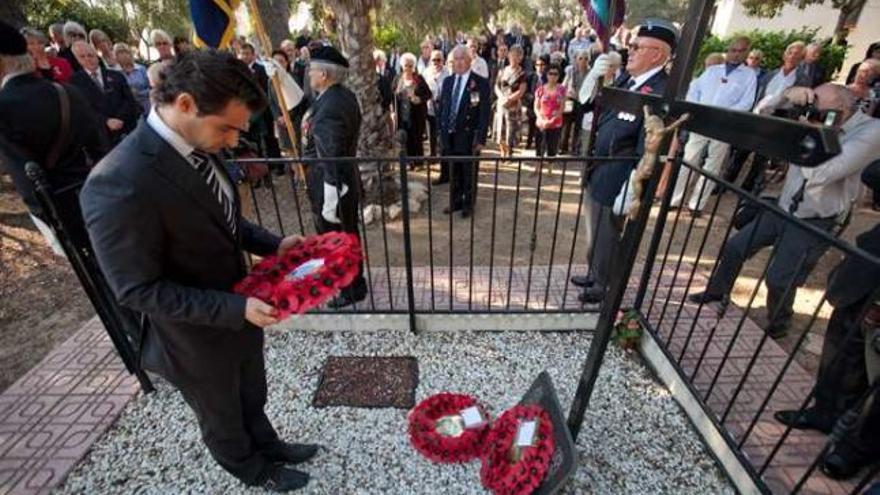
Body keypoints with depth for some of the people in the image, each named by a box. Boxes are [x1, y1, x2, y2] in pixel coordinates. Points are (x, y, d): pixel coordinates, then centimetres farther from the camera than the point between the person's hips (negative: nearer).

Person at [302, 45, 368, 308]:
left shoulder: (329, 109, -26)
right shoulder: (346, 95, 4)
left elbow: (330, 159, -27)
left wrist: (330, 202, -23)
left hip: (330, 186, -9)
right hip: (347, 180, 10)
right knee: (347, 236, 22)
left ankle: (351, 290, 27)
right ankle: (355, 282, 41)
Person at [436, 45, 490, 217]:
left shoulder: (481, 83, -7)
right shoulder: (447, 81, 10)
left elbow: (484, 113, -10)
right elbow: (442, 108, 13)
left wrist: (481, 138, -15)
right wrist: (441, 131, 7)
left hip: (468, 136, -5)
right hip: (449, 135, 5)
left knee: (469, 173, 8)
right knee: (454, 172, 14)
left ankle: (468, 204, 23)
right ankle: (455, 202, 29)